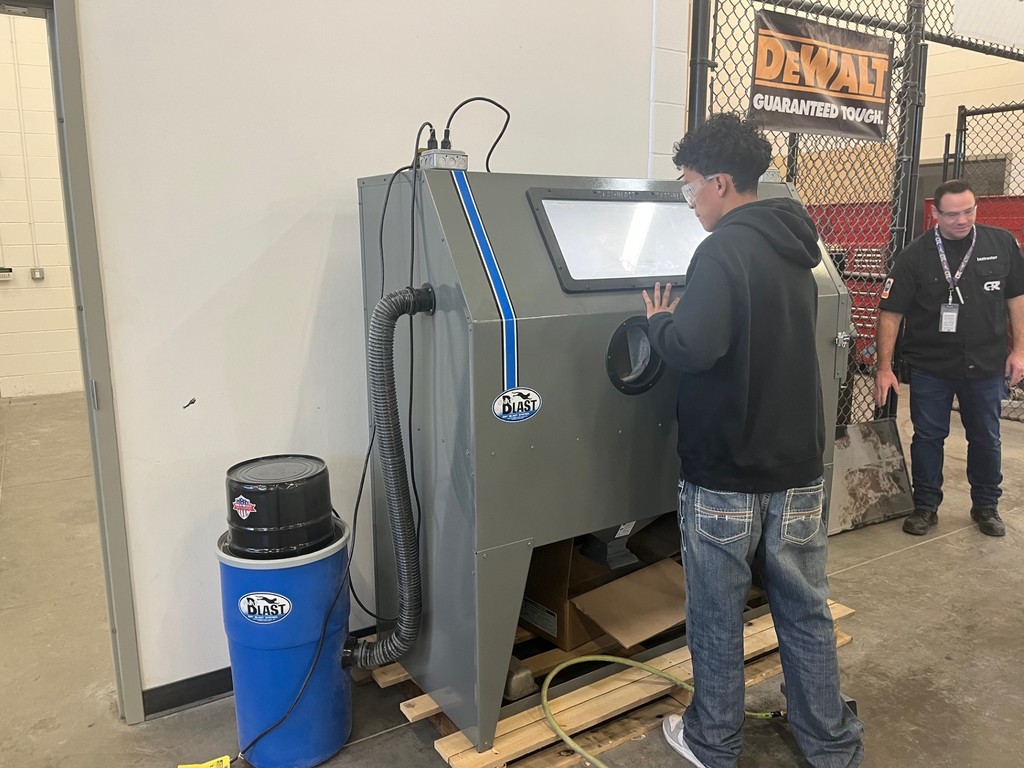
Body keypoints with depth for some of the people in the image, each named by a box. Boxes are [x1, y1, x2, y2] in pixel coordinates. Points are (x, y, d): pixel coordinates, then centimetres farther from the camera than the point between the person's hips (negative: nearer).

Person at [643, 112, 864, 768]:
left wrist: (660, 320, -8)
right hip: (798, 467, 7)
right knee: (806, 610, 18)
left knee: (718, 617, 11)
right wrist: (681, 320, 15)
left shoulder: (725, 249, -18)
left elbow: (694, 349, -28)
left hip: (726, 475, -7)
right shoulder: (795, 249, 9)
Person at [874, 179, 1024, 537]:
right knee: (928, 437, 8)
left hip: (987, 366, 2)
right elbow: (890, 311, -10)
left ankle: (986, 506, 33)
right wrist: (884, 367, -14)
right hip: (930, 367, -2)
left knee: (986, 439, 14)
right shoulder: (916, 256, -10)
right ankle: (926, 506, 23)